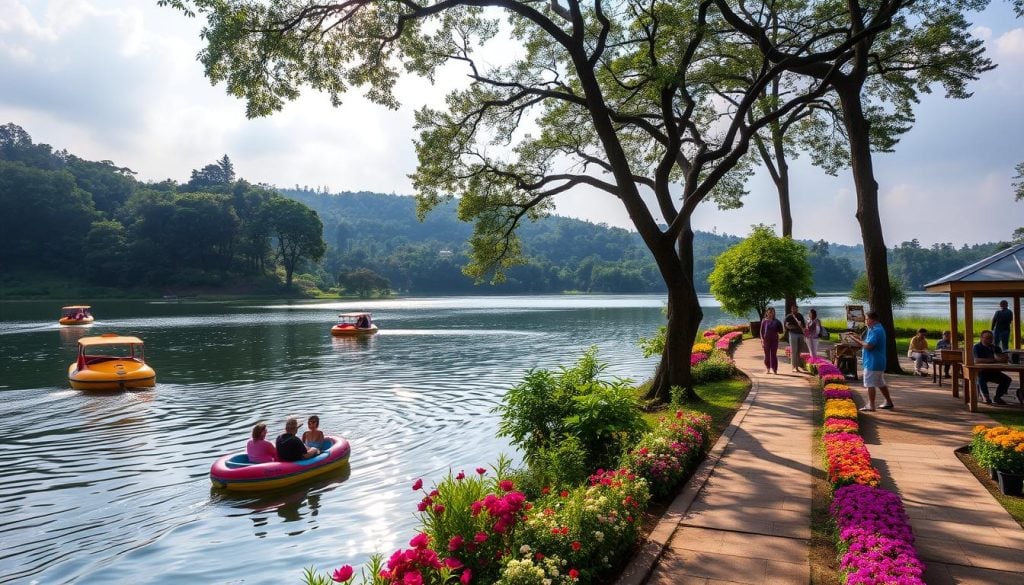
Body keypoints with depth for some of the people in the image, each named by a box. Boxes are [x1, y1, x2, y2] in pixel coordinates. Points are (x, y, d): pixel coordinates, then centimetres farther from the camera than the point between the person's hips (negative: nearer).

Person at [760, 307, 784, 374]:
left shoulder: (777, 321, 3)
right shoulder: (764, 321, 2)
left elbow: (780, 331, 7)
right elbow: (761, 331, 2)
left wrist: (777, 332, -14)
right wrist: (762, 340, -4)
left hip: (774, 340, 0)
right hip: (766, 340, 0)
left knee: (774, 355, 2)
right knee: (767, 355, 5)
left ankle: (774, 369, 6)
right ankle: (767, 369, 13)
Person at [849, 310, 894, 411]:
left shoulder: (876, 331, -19)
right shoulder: (877, 328, 14)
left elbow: (868, 346, -26)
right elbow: (869, 342, 16)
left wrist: (857, 340, -14)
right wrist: (859, 338, 5)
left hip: (873, 362, -10)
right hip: (878, 362, 10)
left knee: (870, 384, -5)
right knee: (881, 383, 20)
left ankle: (871, 406, -2)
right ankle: (888, 402, 29)